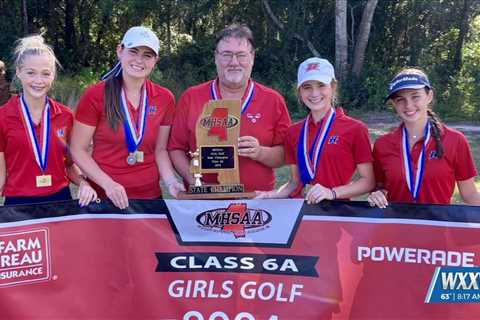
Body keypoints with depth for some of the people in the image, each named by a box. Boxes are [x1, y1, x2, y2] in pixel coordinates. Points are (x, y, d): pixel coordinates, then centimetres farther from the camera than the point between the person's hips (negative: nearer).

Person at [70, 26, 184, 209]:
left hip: (150, 197, 3)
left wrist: (171, 182, -9)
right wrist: (107, 184, -17)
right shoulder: (95, 96, -10)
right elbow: (78, 150, -6)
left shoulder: (165, 99, 0)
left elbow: (160, 150, 7)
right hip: (103, 198, -3)